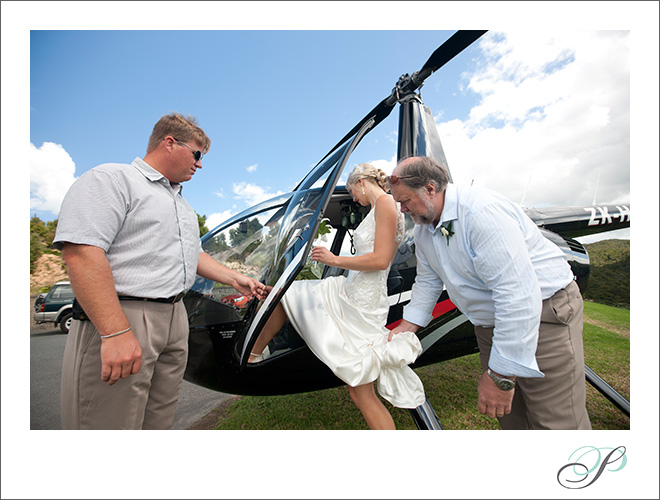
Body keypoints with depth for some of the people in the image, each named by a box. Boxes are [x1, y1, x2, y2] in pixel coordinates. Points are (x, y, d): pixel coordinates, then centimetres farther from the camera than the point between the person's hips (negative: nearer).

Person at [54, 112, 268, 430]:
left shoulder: (182, 205, 23)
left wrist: (234, 279, 18)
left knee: (159, 422, 14)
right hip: (119, 317, -8)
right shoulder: (111, 178, -5)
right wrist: (116, 332, -24)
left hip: (176, 319, 8)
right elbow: (80, 251, -18)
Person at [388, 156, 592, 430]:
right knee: (510, 416, 18)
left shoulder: (481, 211, -30)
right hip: (489, 323, 8)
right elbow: (427, 282, 10)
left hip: (544, 312, -7)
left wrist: (501, 376, -29)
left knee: (555, 423, 2)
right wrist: (404, 329, 5)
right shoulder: (423, 228, -1)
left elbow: (518, 294, -34)